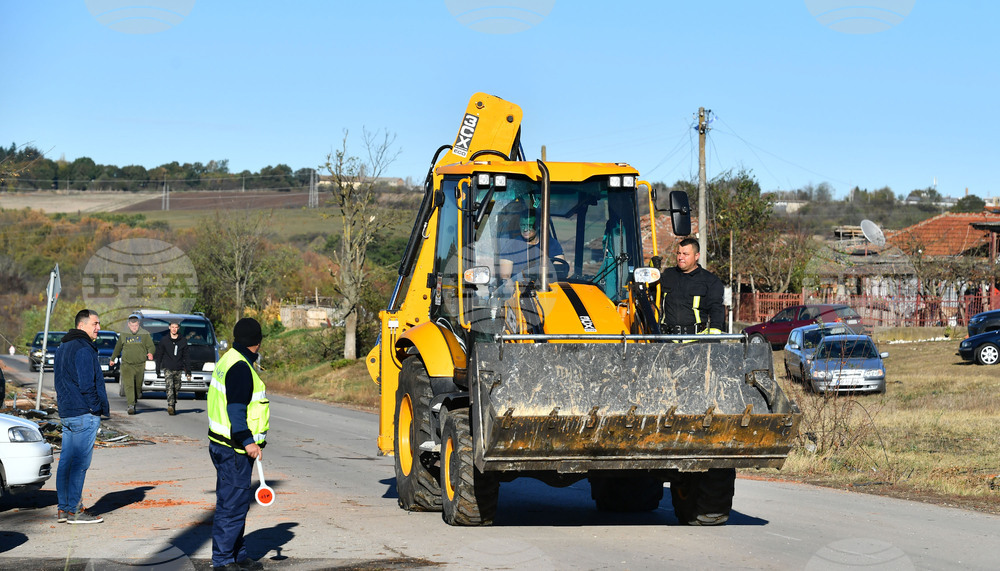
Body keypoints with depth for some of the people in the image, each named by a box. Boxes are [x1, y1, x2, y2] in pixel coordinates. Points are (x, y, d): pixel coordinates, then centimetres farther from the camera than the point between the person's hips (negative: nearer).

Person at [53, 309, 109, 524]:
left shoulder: (62, 348, 18)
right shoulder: (83, 349, -15)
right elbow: (86, 384, -20)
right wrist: (97, 408, -12)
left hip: (66, 413, 10)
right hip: (84, 414, -10)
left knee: (66, 461, 11)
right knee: (80, 462, -7)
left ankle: (63, 508, 15)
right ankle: (74, 510, -5)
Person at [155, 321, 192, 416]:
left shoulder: (183, 341, 8)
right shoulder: (164, 340, 4)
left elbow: (186, 357, 12)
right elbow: (159, 355, 9)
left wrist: (188, 372, 6)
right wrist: (158, 370, 6)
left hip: (178, 369, 2)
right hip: (167, 368, -2)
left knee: (176, 389, 5)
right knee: (169, 387, -19)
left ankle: (173, 407, 18)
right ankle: (170, 406, -30)